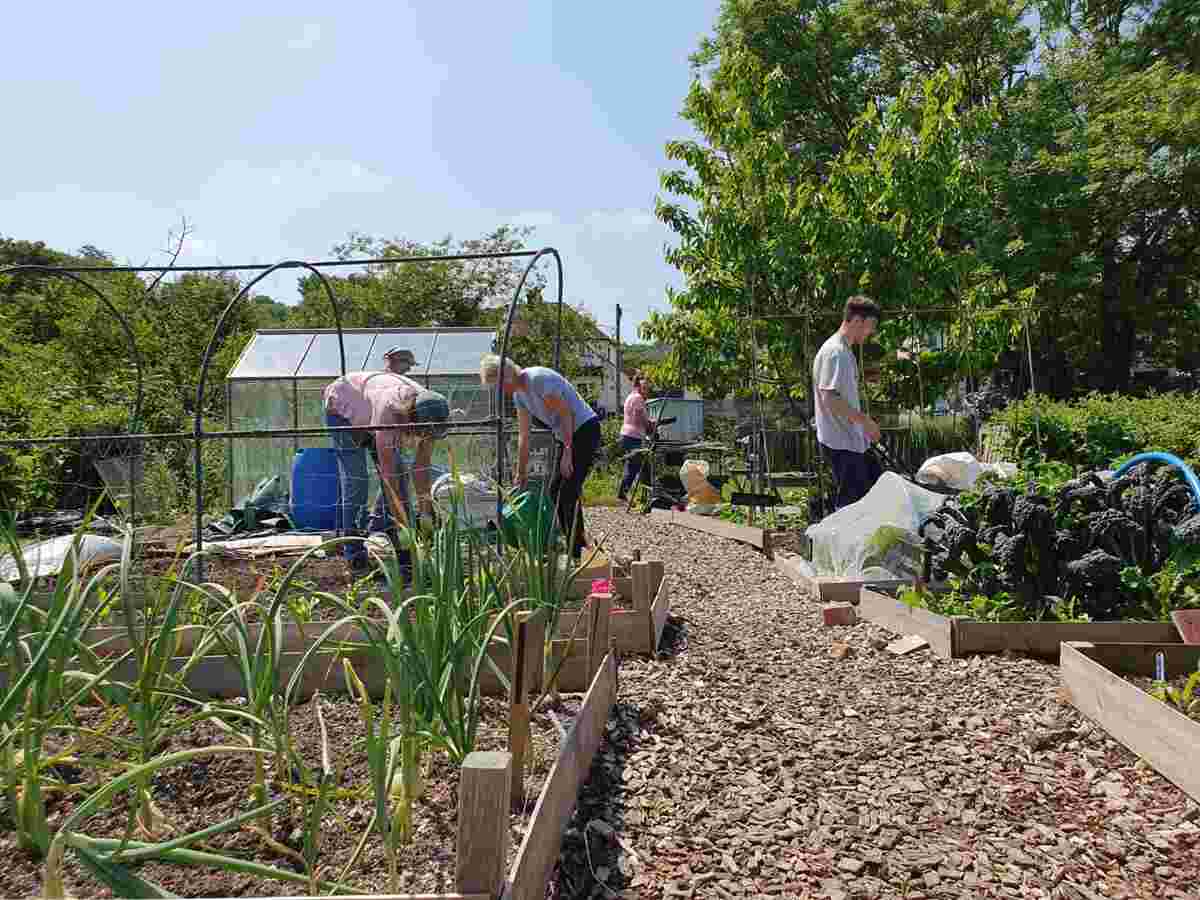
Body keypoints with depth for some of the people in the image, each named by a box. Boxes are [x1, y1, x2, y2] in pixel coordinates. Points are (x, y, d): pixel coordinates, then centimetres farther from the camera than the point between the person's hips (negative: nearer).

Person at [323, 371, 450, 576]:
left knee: (400, 472, -5)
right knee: (355, 478, -16)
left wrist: (425, 509, -20)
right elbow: (387, 471, -41)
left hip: (368, 411, 6)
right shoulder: (389, 410, -44)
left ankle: (376, 534, 9)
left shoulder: (430, 415, -26)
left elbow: (422, 466, -17)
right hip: (343, 407, -6)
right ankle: (354, 553, -8)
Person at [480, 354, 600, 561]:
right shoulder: (518, 394, 7)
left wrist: (567, 452, -22)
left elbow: (566, 414, -21)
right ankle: (578, 543, 18)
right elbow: (523, 437, 11)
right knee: (554, 490, 9)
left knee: (569, 491, -14)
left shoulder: (539, 379, -20)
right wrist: (521, 474, 11)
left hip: (585, 429, -10)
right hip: (567, 436, 10)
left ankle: (575, 553, -8)